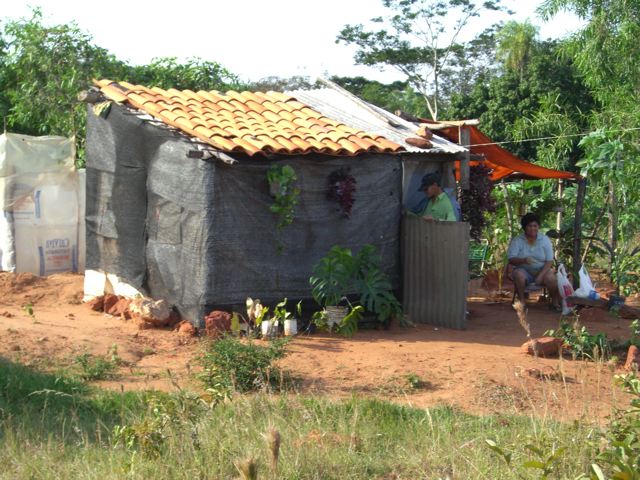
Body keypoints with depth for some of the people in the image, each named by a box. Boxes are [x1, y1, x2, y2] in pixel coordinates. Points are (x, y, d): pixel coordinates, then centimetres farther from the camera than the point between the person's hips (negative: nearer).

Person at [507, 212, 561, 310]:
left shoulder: (545, 239, -1)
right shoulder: (517, 241, -4)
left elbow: (549, 261, -5)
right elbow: (511, 260, -11)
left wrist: (540, 275, -21)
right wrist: (523, 260, -33)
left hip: (542, 270, 1)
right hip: (524, 270, -1)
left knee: (551, 277, -31)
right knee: (518, 275, -35)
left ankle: (555, 302, -8)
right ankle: (521, 301, -18)